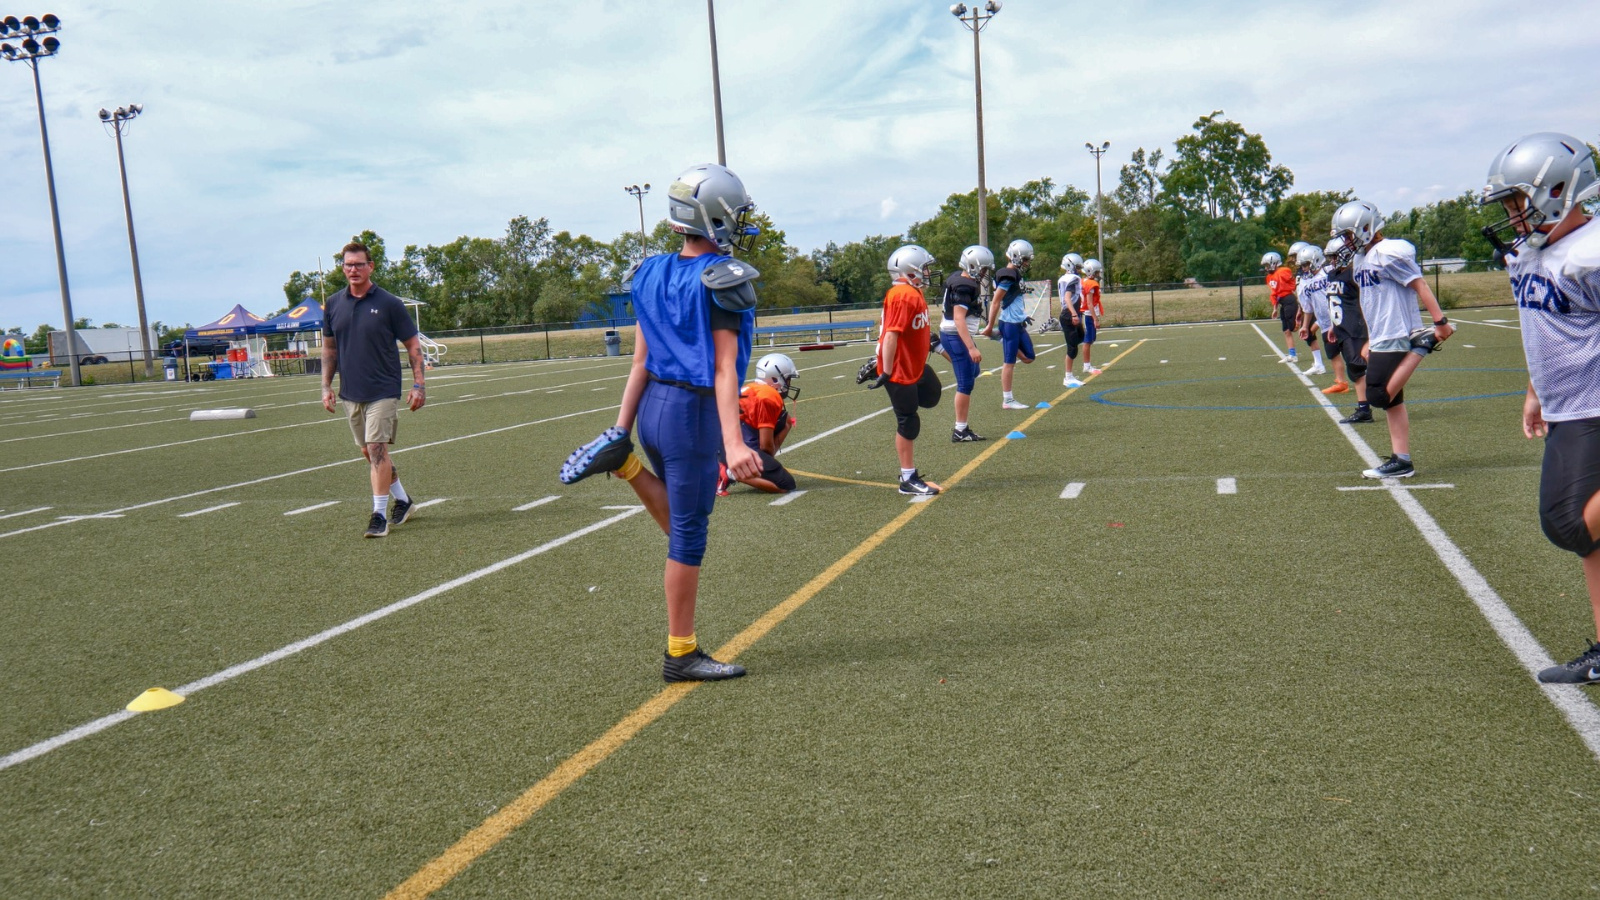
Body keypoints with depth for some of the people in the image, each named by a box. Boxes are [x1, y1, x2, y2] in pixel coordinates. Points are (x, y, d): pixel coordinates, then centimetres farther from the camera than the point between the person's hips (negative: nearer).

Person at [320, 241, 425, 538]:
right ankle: (403, 500, 28)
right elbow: (329, 348, 15)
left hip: (383, 391, -5)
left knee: (377, 450, -12)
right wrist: (326, 386, 8)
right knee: (369, 453, 12)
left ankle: (380, 515, -6)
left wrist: (419, 385, -9)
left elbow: (413, 345, -3)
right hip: (351, 394, 5)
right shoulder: (334, 304, 6)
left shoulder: (388, 303, -6)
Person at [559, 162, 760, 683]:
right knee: (688, 534, 2)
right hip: (693, 412, -8)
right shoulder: (723, 279, -13)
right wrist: (733, 443, -18)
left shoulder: (652, 274, 9)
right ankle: (681, 655, 13)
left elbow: (640, 361, 11)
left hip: (653, 405, 8)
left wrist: (623, 427, 13)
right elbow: (723, 370, -17)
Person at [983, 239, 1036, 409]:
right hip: (1010, 324, -9)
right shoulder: (1008, 277, -16)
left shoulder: (1017, 275, 12)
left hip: (1018, 324, 9)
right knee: (1009, 362, -3)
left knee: (1028, 357, 13)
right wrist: (990, 326, -14)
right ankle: (1007, 400, 3)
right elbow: (995, 302, -16)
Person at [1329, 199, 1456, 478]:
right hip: (1381, 339, 10)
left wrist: (1440, 321, -18)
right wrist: (1371, 340, 20)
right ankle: (1401, 461, 13)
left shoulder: (1389, 253, -15)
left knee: (1379, 395, -12)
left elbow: (1420, 285, -15)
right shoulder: (1360, 259, 14)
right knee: (1391, 401, 9)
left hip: (1395, 337, -10)